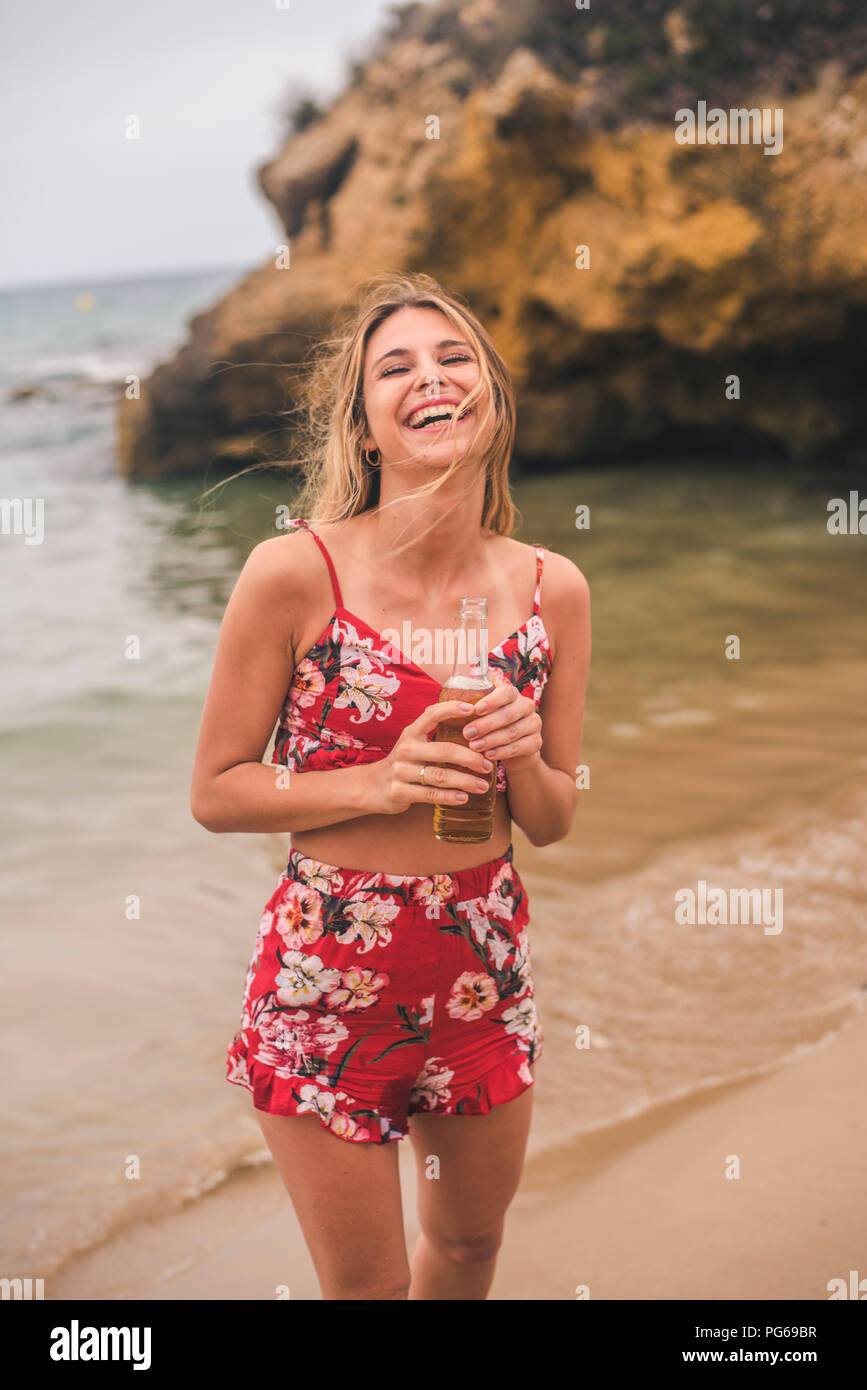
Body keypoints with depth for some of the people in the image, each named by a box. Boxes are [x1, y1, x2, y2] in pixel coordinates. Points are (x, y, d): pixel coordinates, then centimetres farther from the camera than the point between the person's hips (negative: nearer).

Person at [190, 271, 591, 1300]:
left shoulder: (552, 589, -4)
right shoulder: (295, 573, -16)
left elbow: (552, 822, 5)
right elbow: (214, 792, -8)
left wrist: (521, 761, -17)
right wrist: (379, 784, -21)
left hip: (484, 969, 4)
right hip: (328, 981, -4)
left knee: (470, 1242, 27)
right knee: (365, 1286, 14)